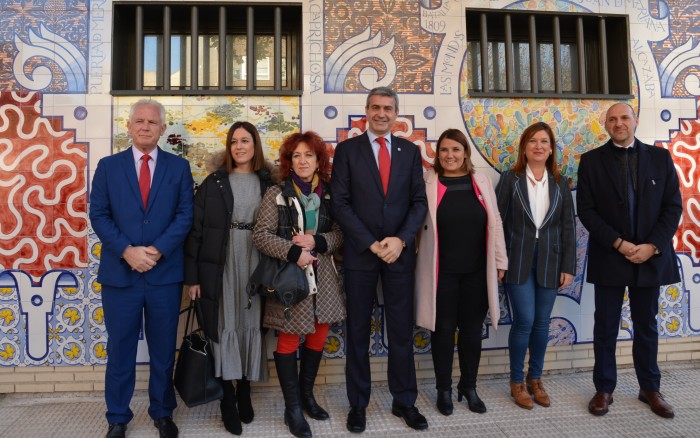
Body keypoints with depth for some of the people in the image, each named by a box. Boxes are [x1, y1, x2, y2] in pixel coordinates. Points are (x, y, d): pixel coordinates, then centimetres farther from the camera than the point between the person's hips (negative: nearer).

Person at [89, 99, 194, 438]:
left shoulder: (179, 167, 5)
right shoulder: (108, 166, 7)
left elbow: (185, 215, -2)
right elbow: (98, 215, 1)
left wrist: (157, 250, -13)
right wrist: (127, 251, -12)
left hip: (165, 273, 0)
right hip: (119, 271, 0)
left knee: (163, 350, 11)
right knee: (120, 349, 11)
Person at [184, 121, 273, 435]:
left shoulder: (268, 183, 5)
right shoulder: (214, 182, 2)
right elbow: (196, 227, 0)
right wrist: (192, 274, -5)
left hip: (256, 263, 1)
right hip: (220, 264, -1)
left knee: (250, 324, 9)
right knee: (225, 325, 5)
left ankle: (244, 391, 25)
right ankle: (228, 398, 17)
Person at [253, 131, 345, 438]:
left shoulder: (329, 193, 4)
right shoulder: (277, 194, -5)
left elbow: (340, 233, 2)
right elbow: (261, 235, -10)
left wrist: (316, 241, -16)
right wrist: (293, 252, -19)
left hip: (322, 276, 4)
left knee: (319, 335, 11)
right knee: (289, 338, 2)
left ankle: (307, 395, 32)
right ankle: (292, 408, 17)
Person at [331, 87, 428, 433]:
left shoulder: (410, 151, 9)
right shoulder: (347, 149, 1)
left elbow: (419, 201, 5)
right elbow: (340, 203, -5)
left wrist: (400, 240, -11)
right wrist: (372, 243, -12)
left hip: (400, 252, 2)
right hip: (360, 252, -1)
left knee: (402, 330, 9)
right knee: (358, 331, 8)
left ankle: (404, 401, 24)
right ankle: (358, 403, 22)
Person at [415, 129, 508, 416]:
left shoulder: (482, 181, 5)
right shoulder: (427, 182, -4)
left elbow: (494, 223, 7)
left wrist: (499, 261, 7)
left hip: (477, 271, 3)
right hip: (442, 272, -2)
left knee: (472, 330, 13)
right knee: (443, 330, 8)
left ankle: (469, 387, 32)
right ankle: (444, 389, 26)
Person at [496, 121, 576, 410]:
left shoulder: (560, 184, 7)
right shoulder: (510, 179, -1)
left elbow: (568, 227, 7)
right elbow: (498, 222, -3)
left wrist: (568, 267, 2)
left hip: (549, 262, 3)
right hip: (518, 261, -3)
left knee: (542, 323, 9)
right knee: (525, 321, -6)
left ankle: (535, 378, 27)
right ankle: (517, 381, 14)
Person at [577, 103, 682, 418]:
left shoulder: (660, 158, 5)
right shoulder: (592, 160, 0)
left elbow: (673, 207, 2)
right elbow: (586, 210, -6)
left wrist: (652, 246, -11)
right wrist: (618, 243, -14)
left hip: (650, 257, 2)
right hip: (608, 258, -2)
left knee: (646, 327, 14)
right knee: (605, 329, 7)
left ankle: (650, 388, 30)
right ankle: (604, 389, 20)